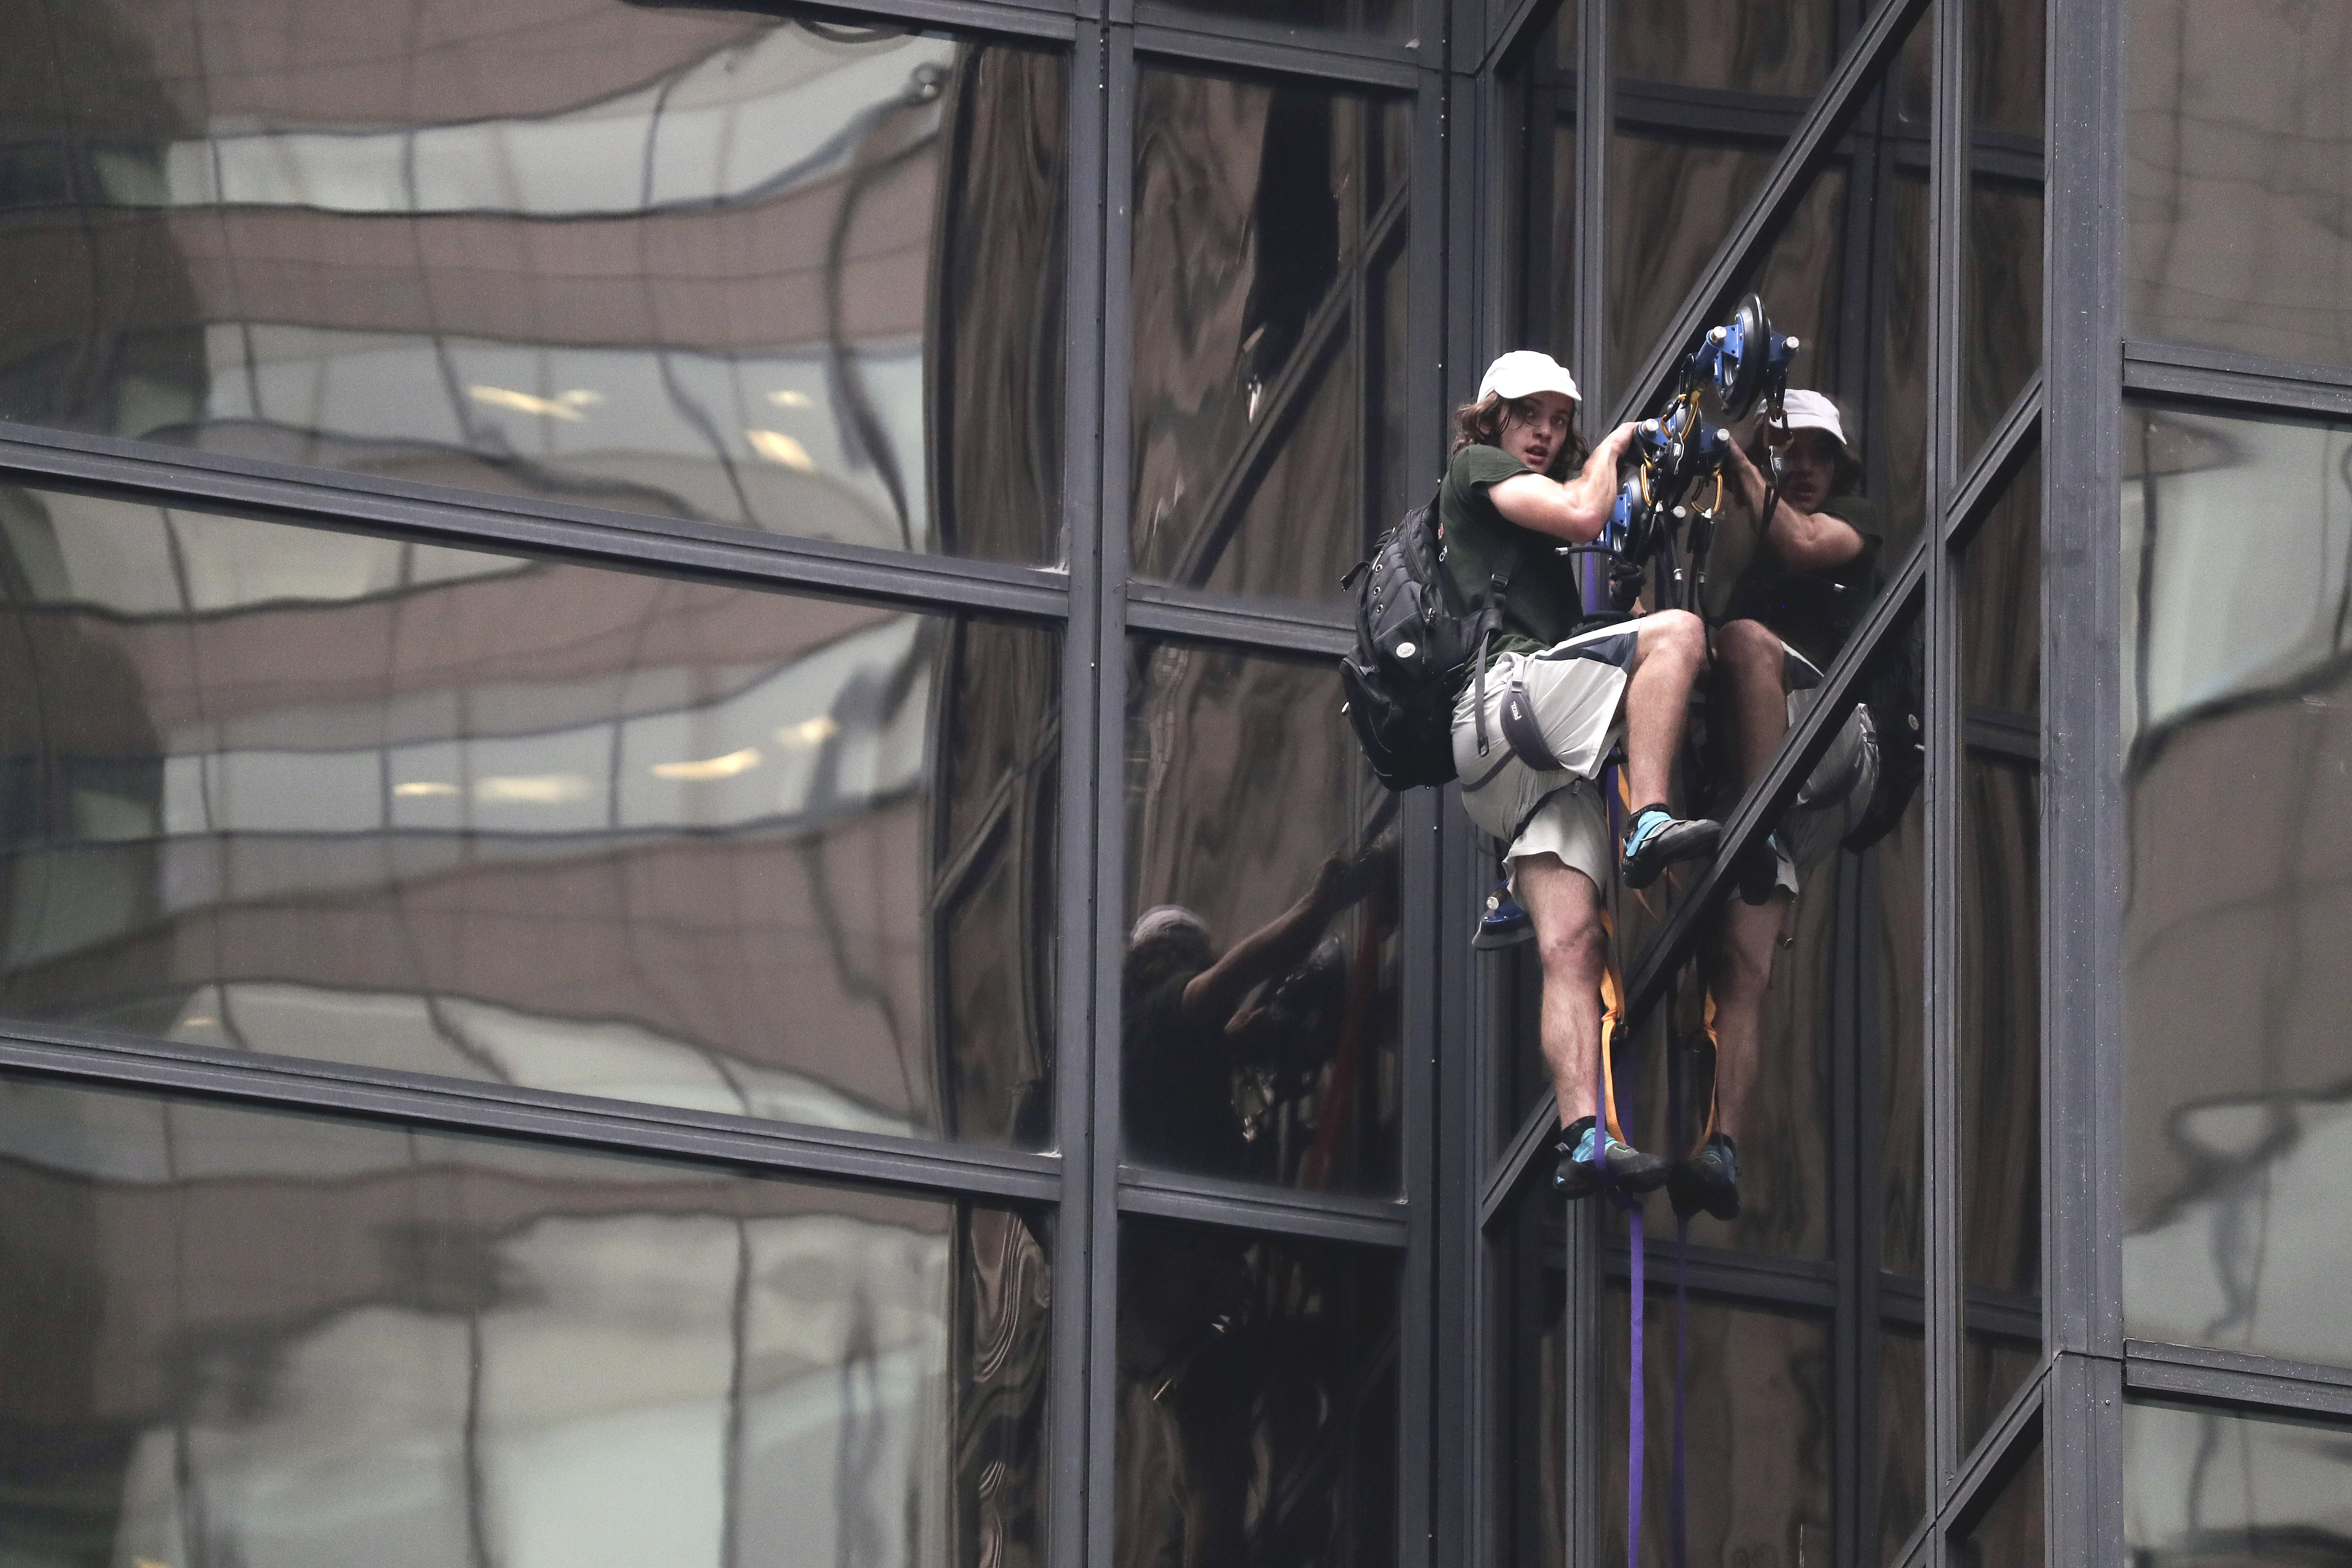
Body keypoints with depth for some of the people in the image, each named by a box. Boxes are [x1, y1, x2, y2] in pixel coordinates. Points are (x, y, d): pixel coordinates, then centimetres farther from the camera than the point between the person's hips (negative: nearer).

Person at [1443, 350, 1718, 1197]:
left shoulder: (1531, 503, 37)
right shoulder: (1478, 468, 11)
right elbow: (1581, 516, -3)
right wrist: (1611, 449, 13)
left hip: (1539, 755, 8)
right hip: (1501, 695, -8)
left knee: (1570, 944, -8)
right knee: (1676, 631, -23)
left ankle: (1583, 1139, -21)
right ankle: (1651, 825, -33)